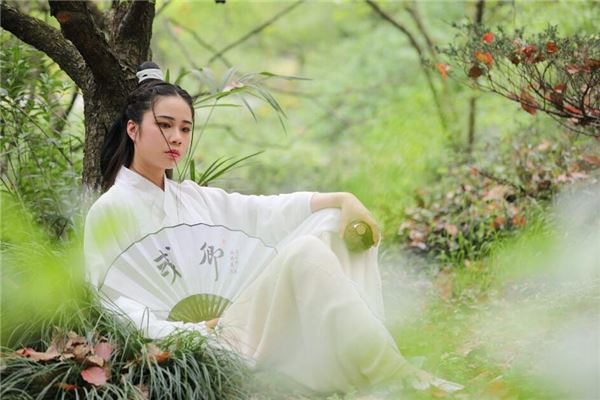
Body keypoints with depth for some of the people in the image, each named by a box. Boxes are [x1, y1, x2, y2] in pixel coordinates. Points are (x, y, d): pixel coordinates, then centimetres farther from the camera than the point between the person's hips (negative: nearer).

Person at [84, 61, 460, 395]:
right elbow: (112, 296, -11)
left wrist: (342, 199, -4)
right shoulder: (111, 210, -2)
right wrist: (180, 332, -25)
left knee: (333, 222, -1)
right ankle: (393, 377, -27)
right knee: (305, 253, -26)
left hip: (238, 313, 8)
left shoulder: (194, 197, 20)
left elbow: (268, 211, 11)